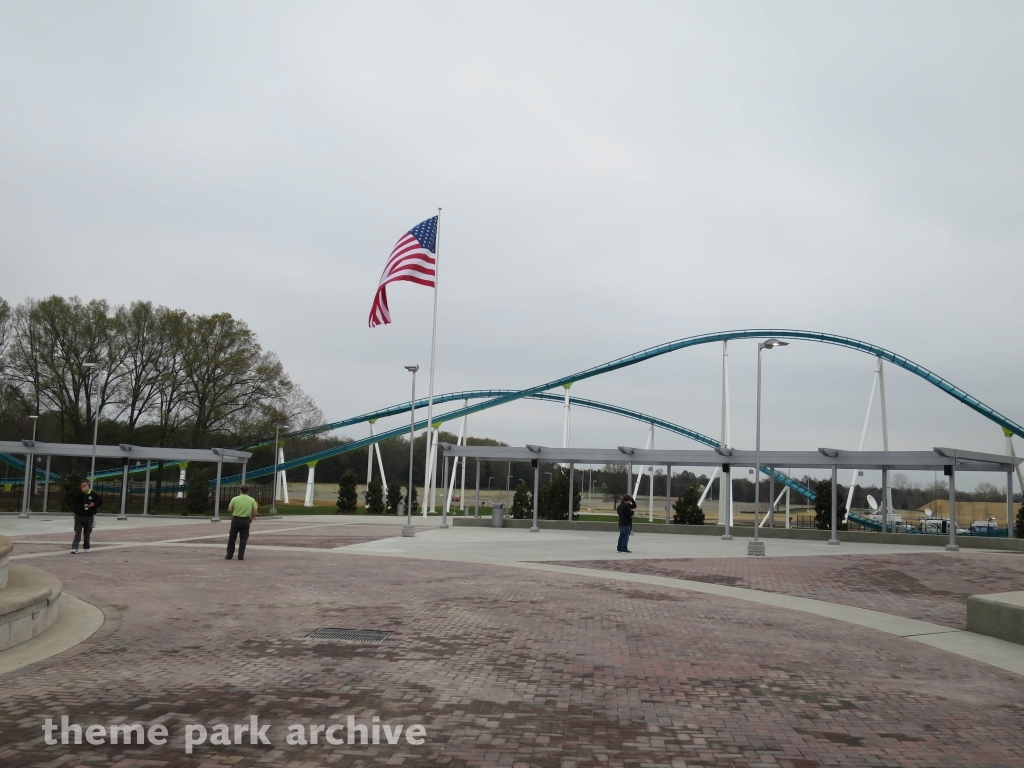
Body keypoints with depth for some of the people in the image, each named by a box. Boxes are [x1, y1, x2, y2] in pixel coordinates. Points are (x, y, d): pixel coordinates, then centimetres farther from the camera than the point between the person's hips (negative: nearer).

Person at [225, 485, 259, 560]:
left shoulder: (235, 499, -4)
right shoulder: (252, 500, -1)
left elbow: (229, 509, -4)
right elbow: (255, 511, -5)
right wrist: (251, 518, 10)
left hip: (236, 519, -1)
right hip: (246, 520, 1)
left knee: (232, 538, 10)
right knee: (243, 538, 6)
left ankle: (229, 555, 13)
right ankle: (241, 556, 1)